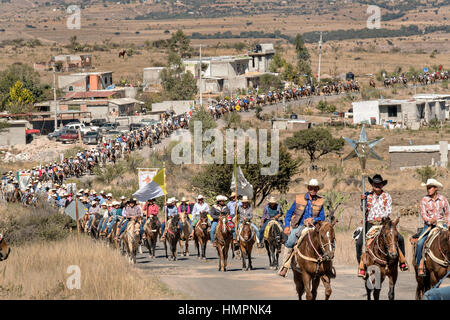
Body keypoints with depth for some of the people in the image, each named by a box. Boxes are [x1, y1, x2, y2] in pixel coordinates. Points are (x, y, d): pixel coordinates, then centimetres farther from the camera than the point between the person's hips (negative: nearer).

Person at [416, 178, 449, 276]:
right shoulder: (424, 200, 3)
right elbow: (423, 214, -3)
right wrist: (430, 220, -23)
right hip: (428, 226, -1)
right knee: (420, 243, -23)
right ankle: (420, 267, -17)